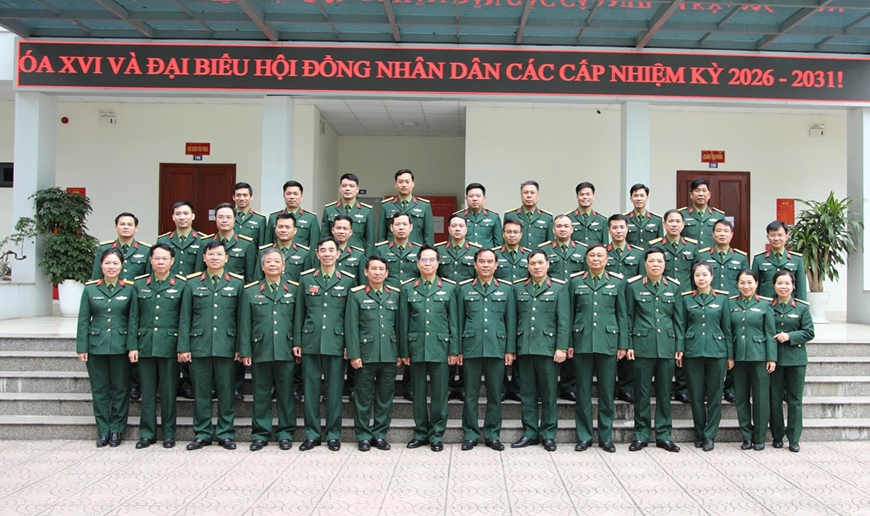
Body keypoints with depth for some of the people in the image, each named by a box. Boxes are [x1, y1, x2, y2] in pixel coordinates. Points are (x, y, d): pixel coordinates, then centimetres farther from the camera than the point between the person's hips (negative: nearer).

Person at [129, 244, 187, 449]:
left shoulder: (181, 285, 1)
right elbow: (134, 317, 6)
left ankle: (169, 434, 16)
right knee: (147, 391, 8)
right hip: (145, 345, 2)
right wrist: (133, 346, 1)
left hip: (169, 345, -2)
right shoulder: (139, 284, 7)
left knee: (168, 391, 5)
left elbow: (184, 318, -1)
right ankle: (147, 433, 19)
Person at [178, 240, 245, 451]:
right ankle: (202, 434, 17)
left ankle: (226, 433, 15)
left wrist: (241, 347, -1)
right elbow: (185, 318, 6)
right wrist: (183, 347, 0)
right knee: (201, 392, 6)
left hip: (227, 346, -1)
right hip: (199, 346, 1)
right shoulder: (193, 283, 8)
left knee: (226, 391, 4)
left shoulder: (237, 283, 6)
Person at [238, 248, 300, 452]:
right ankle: (260, 434, 18)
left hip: (286, 351, 0)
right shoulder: (250, 291, 8)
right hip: (260, 351, 1)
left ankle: (285, 434, 16)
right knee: (261, 395, 7)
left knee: (286, 394, 6)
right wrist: (245, 351, 0)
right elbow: (244, 323, 5)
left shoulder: (294, 289, 6)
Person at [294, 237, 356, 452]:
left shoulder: (348, 281, 4)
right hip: (310, 342, 1)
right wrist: (297, 341, 4)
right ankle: (312, 434, 16)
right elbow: (299, 312, 8)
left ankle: (333, 434, 16)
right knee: (310, 388, 5)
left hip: (336, 343, -1)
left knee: (334, 389, 4)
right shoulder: (306, 279, 7)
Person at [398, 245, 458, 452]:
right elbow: (403, 321, 6)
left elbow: (454, 321, 3)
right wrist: (404, 351, 2)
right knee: (418, 393, 9)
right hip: (416, 348, 1)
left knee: (439, 394, 3)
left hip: (440, 348, -1)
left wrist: (454, 350, -2)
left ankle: (437, 435, 15)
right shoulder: (407, 288, 7)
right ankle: (421, 433, 21)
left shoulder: (449, 287, 4)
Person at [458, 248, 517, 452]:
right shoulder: (464, 288, 6)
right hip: (471, 348, 0)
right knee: (470, 394, 5)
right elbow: (459, 320, 6)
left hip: (497, 348, 1)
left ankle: (492, 434, 18)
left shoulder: (506, 288, 7)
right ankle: (471, 434, 16)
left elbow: (511, 320, 7)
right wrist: (458, 349, 2)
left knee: (495, 394, 7)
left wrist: (510, 349, 2)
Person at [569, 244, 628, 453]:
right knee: (583, 391, 5)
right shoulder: (576, 281, 6)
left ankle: (606, 437, 17)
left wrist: (623, 345, 2)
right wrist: (568, 343, 2)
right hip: (582, 342, 0)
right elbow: (570, 314, 7)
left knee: (607, 391, 5)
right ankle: (583, 436, 15)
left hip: (608, 342, 0)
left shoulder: (617, 282, 7)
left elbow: (622, 315, 7)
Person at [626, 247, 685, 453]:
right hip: (642, 345, -2)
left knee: (665, 392, 8)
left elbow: (678, 319, 9)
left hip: (667, 346, 2)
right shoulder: (634, 285, 1)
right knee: (641, 392, 3)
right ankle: (641, 435, 13)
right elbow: (628, 317, 3)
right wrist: (627, 345, -2)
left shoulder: (673, 286, 7)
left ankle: (664, 435, 18)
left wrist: (679, 346, 4)